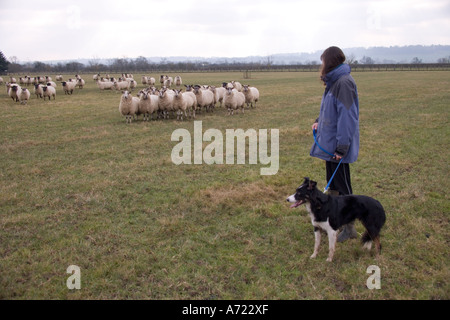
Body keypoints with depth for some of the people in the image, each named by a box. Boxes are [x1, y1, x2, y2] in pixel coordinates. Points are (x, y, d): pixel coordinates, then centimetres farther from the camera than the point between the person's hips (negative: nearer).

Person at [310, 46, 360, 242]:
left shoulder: (344, 82, -19)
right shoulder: (334, 81, 12)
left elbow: (347, 116, -24)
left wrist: (341, 146, -24)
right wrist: (319, 121, 6)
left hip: (338, 145, -10)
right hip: (329, 143, 10)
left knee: (342, 186, 0)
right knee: (332, 183, 19)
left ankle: (350, 229, 13)